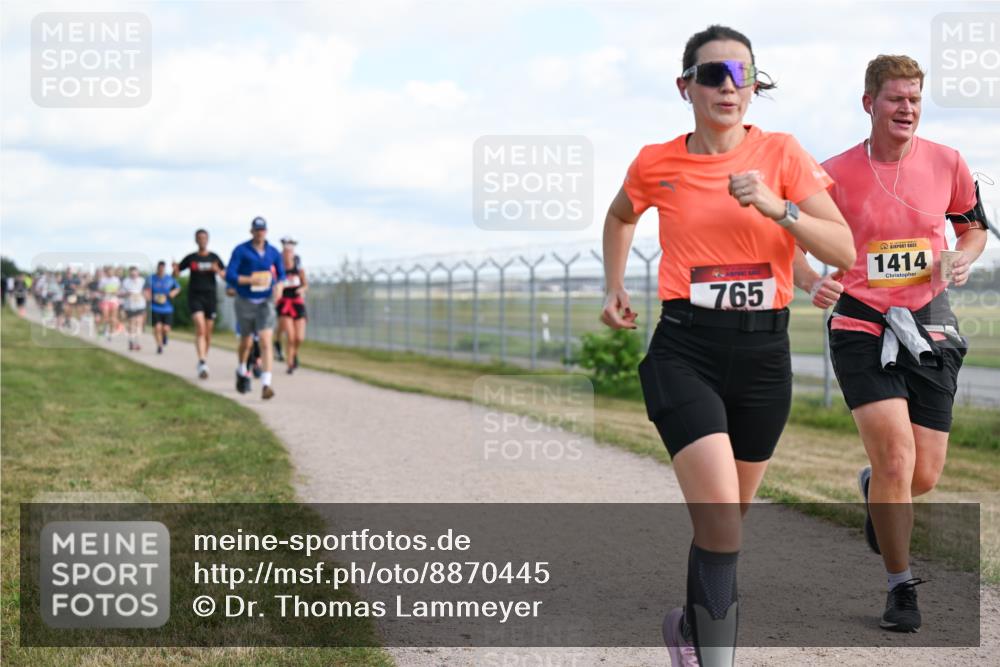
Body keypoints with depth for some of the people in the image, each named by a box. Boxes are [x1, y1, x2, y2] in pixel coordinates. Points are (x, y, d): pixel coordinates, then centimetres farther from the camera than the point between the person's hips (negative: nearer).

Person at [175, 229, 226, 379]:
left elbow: (225, 275, 4)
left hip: (210, 297, 2)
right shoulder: (190, 258, 4)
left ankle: (205, 358, 28)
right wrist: (175, 270, -14)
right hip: (195, 297, -2)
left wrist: (217, 270, -16)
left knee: (208, 331, 7)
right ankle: (202, 363, -25)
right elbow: (176, 274, 9)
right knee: (200, 328, -18)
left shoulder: (214, 258, 6)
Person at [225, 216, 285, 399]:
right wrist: (251, 280, -26)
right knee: (246, 342, 15)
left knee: (266, 342, -15)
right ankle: (242, 373, 45)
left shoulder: (273, 252, 1)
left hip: (265, 303, 1)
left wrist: (279, 285, -8)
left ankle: (266, 385, -21)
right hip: (245, 302, -1)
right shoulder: (240, 250, -8)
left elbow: (281, 274, 14)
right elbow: (229, 276, -13)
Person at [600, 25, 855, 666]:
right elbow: (620, 217, 24)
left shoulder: (782, 154, -1)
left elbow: (845, 250, -8)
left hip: (764, 352, 2)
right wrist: (615, 288, 14)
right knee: (721, 522, -18)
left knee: (728, 515, 17)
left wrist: (776, 207, -20)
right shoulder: (656, 164, 1)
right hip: (685, 351, -2)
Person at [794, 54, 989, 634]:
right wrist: (813, 283, -16)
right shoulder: (835, 173, -5)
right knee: (896, 456, -18)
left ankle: (873, 488, 43)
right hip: (861, 328, -3)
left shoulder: (947, 163, 2)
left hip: (929, 327, 3)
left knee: (923, 477, 3)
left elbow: (974, 226, 18)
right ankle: (902, 588, 1)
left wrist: (963, 258, -4)